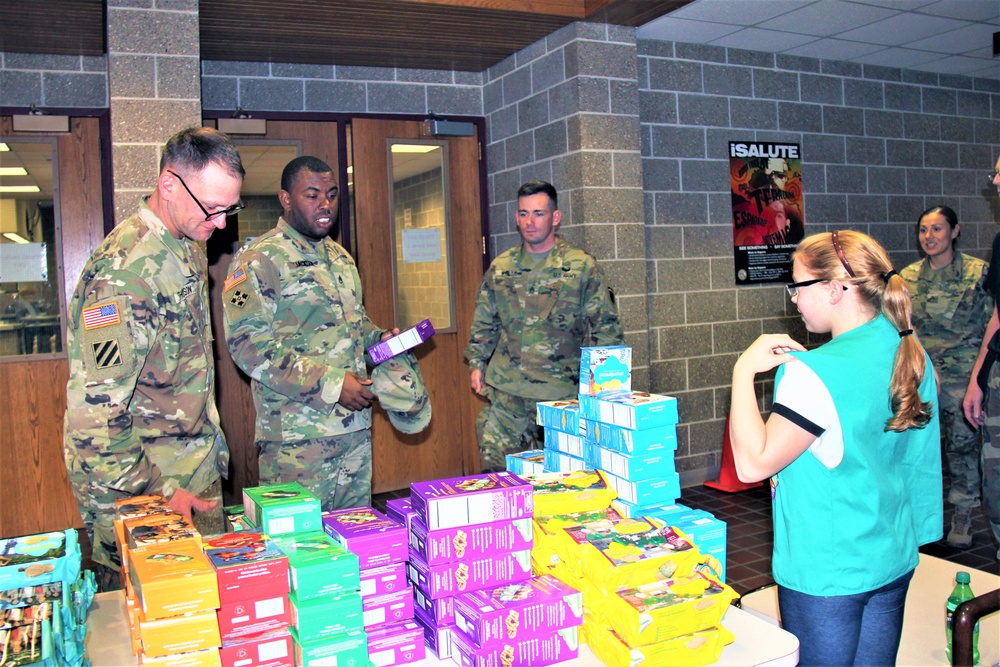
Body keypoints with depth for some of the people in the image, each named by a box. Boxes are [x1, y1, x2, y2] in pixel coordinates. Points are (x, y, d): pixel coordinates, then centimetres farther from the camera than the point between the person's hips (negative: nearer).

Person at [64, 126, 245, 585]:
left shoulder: (187, 250, 8)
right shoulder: (125, 269, -22)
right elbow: (93, 411, -26)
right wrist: (159, 492, -22)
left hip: (196, 473, 8)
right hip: (139, 494, -8)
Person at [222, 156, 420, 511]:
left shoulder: (340, 257, 17)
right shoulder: (259, 258, -9)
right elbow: (249, 343, -18)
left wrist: (379, 337, 5)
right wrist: (330, 384, -20)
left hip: (356, 426, 7)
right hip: (297, 436, -7)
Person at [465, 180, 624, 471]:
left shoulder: (582, 266, 1)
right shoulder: (500, 267, 10)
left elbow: (606, 325, 3)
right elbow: (484, 322, 19)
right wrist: (476, 363, 12)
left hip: (563, 388, -2)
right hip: (507, 388, 3)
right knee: (496, 463, 3)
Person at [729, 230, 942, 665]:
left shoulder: (814, 373, -24)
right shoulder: (912, 355, 2)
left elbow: (752, 464, -23)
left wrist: (743, 370, -19)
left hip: (828, 572, -8)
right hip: (896, 559, 8)